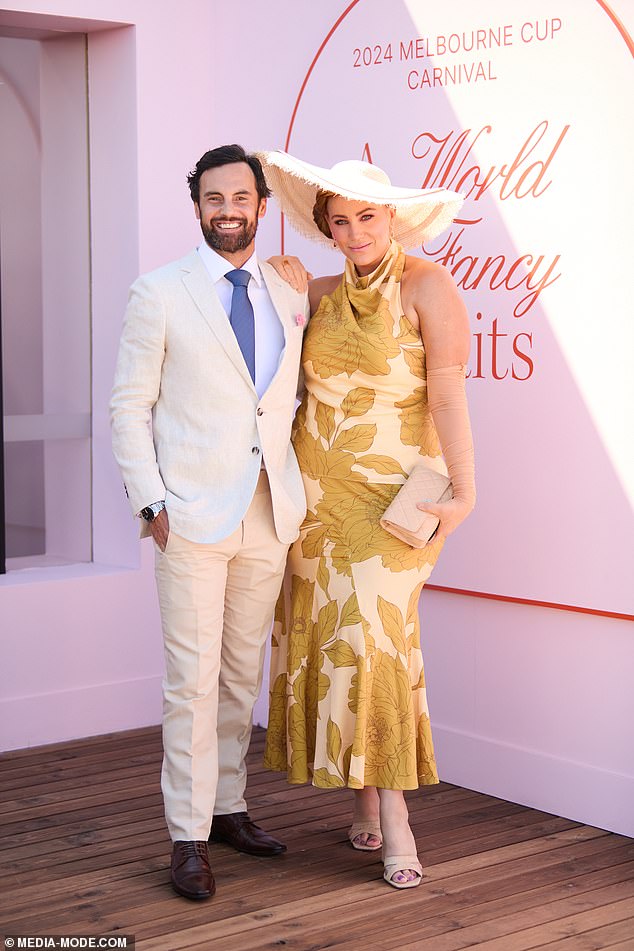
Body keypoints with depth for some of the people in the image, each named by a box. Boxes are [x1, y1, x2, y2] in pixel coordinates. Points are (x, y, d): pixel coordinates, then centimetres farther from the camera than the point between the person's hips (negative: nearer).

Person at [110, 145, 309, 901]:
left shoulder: (290, 300, 11)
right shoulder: (159, 295, -1)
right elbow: (129, 407, -2)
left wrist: (301, 497, 7)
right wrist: (151, 502, -9)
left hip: (268, 520, 4)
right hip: (192, 519, -4)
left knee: (243, 674, 12)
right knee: (193, 679, -3)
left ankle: (228, 808, 25)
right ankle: (188, 835, 6)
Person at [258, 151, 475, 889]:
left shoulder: (427, 285, -9)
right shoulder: (324, 294, 8)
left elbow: (447, 391, -17)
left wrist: (464, 490, -23)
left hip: (391, 490, -6)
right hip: (318, 487, 6)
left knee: (376, 635, -13)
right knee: (328, 633, 5)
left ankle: (395, 818, -5)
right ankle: (364, 801, 16)